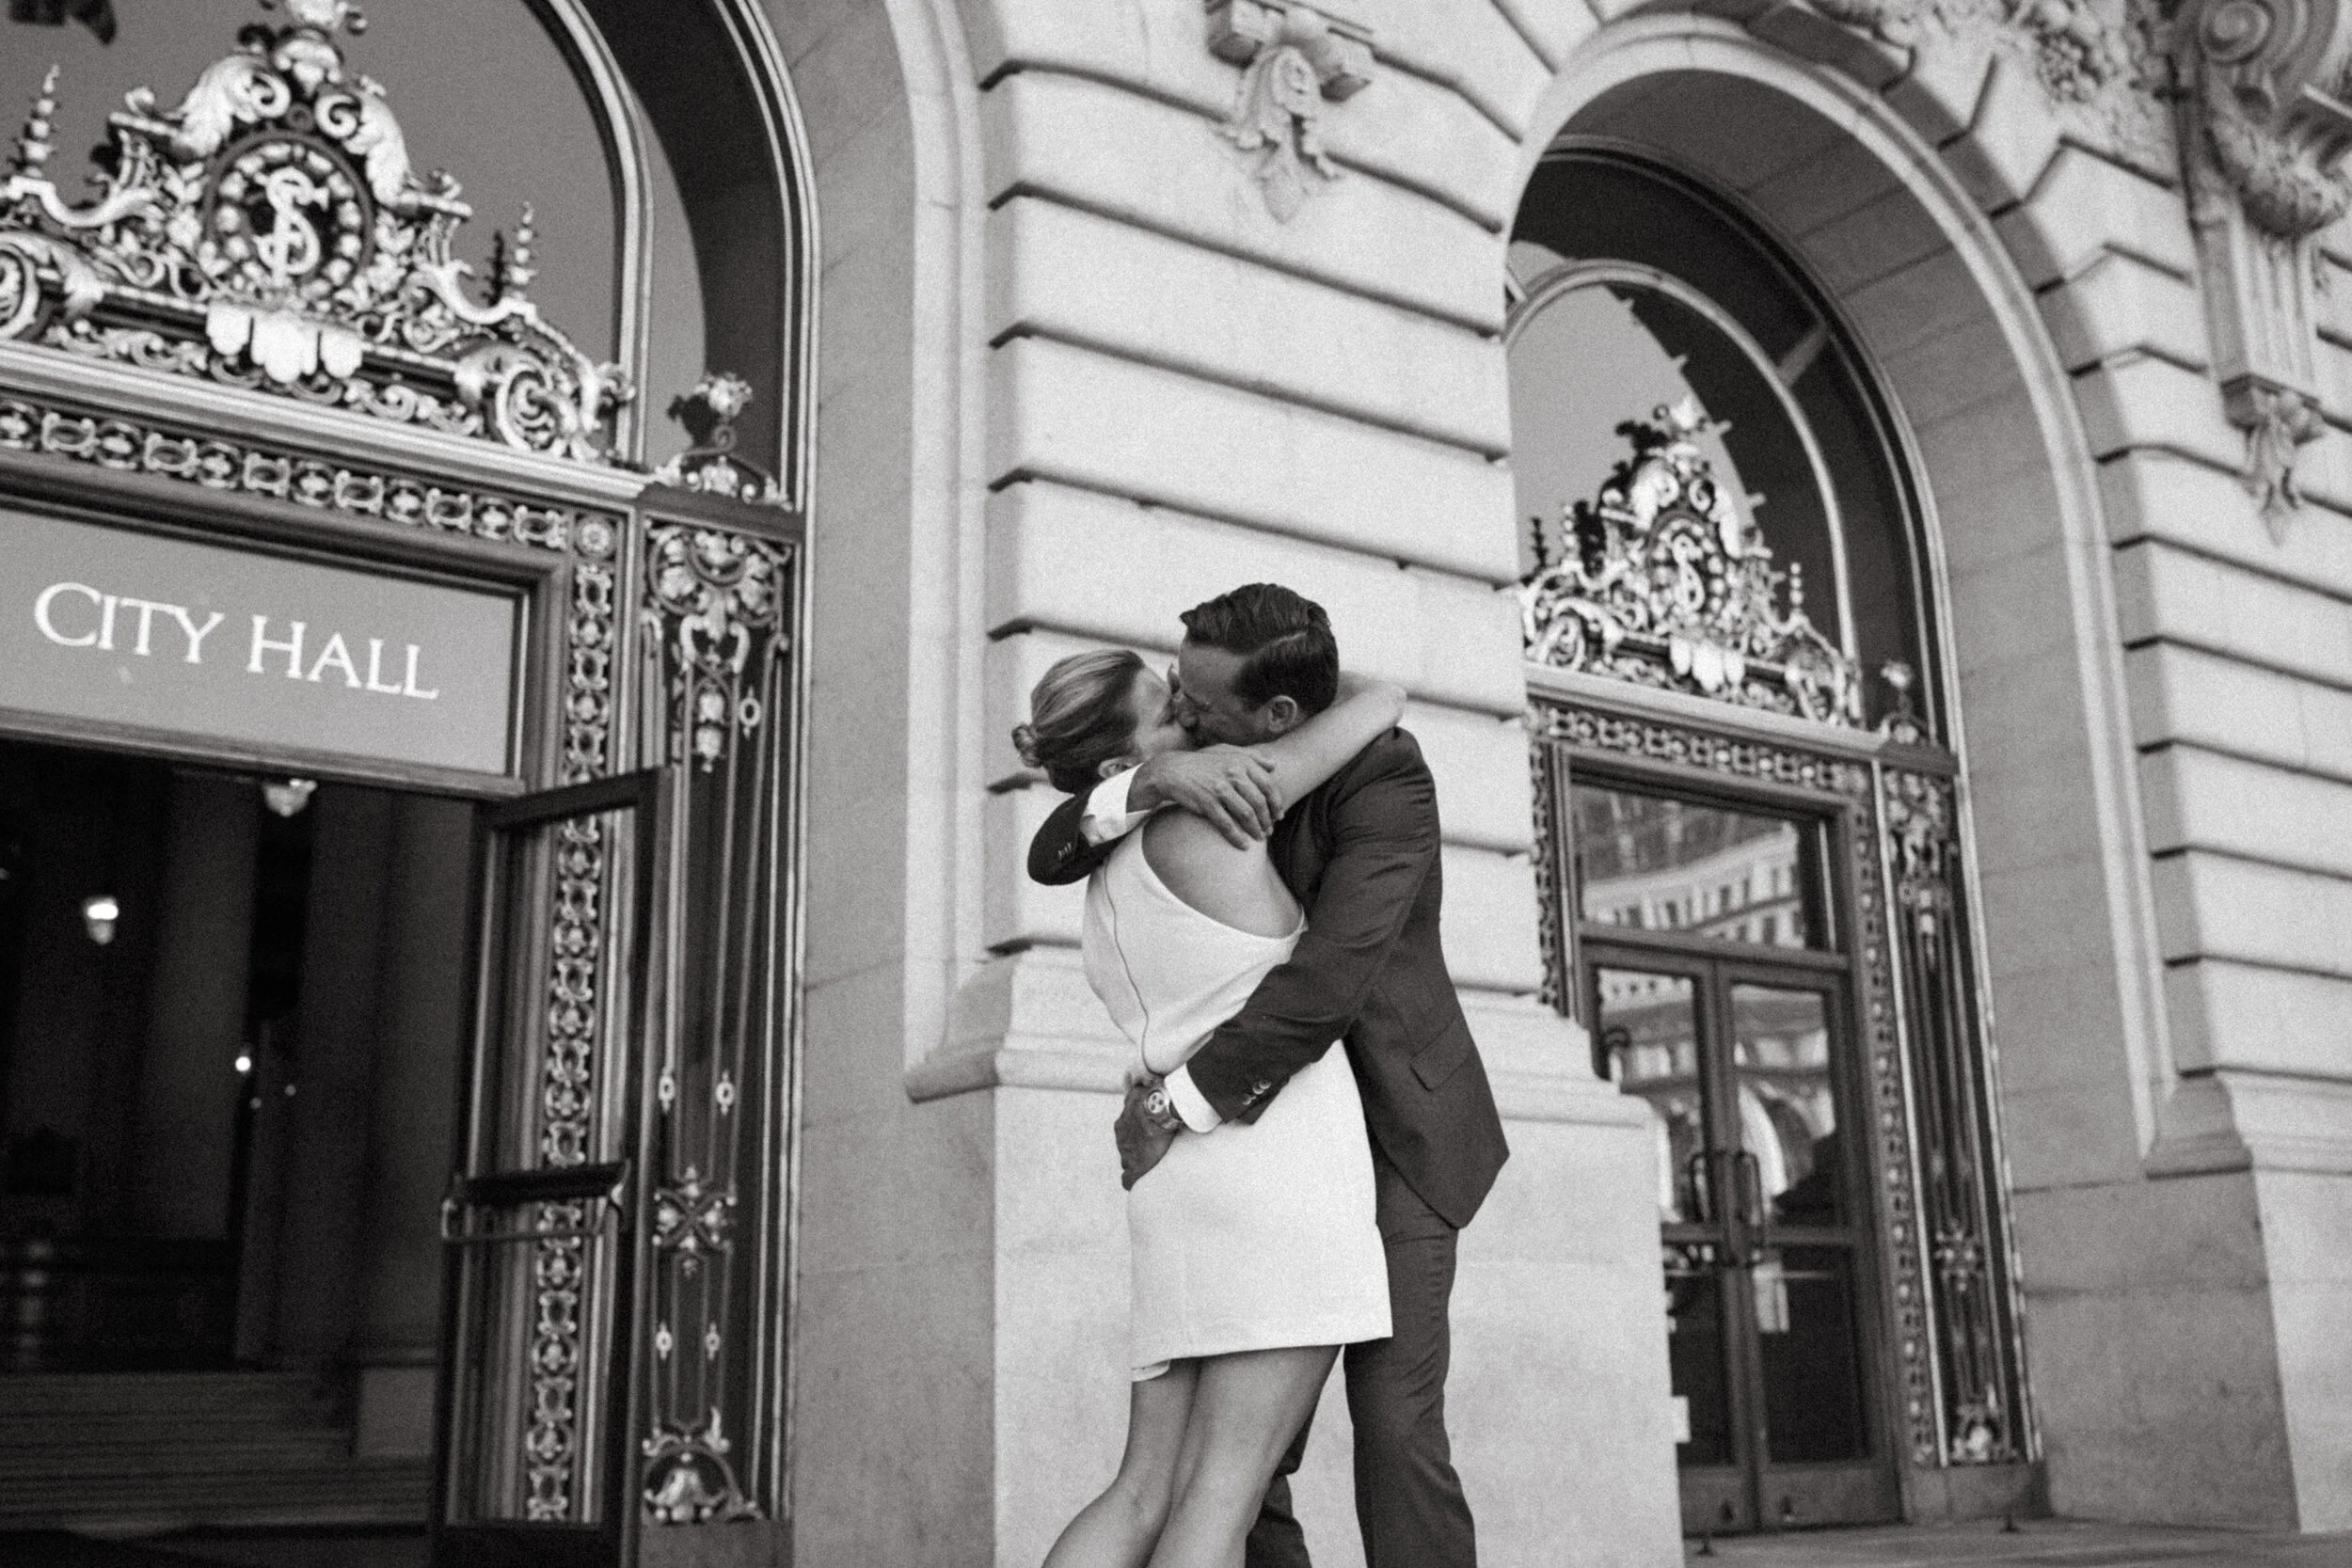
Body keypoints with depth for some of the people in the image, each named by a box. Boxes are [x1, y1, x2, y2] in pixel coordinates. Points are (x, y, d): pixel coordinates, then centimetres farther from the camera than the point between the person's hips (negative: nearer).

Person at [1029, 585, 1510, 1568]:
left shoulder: (1384, 775, -24)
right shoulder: (1197, 760, -3)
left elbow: (1327, 982, -36)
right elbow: (1051, 860, -11)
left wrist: (1172, 1105, -28)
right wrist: (1152, 779, -32)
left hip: (1394, 1132, -6)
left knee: (1393, 1426, -16)